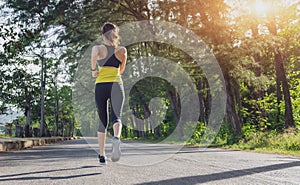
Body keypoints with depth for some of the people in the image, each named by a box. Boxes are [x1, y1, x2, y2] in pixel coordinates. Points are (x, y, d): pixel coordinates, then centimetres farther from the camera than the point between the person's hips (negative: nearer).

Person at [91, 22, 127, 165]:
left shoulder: (100, 48, 4)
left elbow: (94, 52, -21)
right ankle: (116, 138, -43)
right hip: (116, 84, 0)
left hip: (100, 86, 0)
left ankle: (102, 155, 13)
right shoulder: (122, 50, 11)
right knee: (116, 116, -8)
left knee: (102, 121, 8)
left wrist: (93, 70, -9)